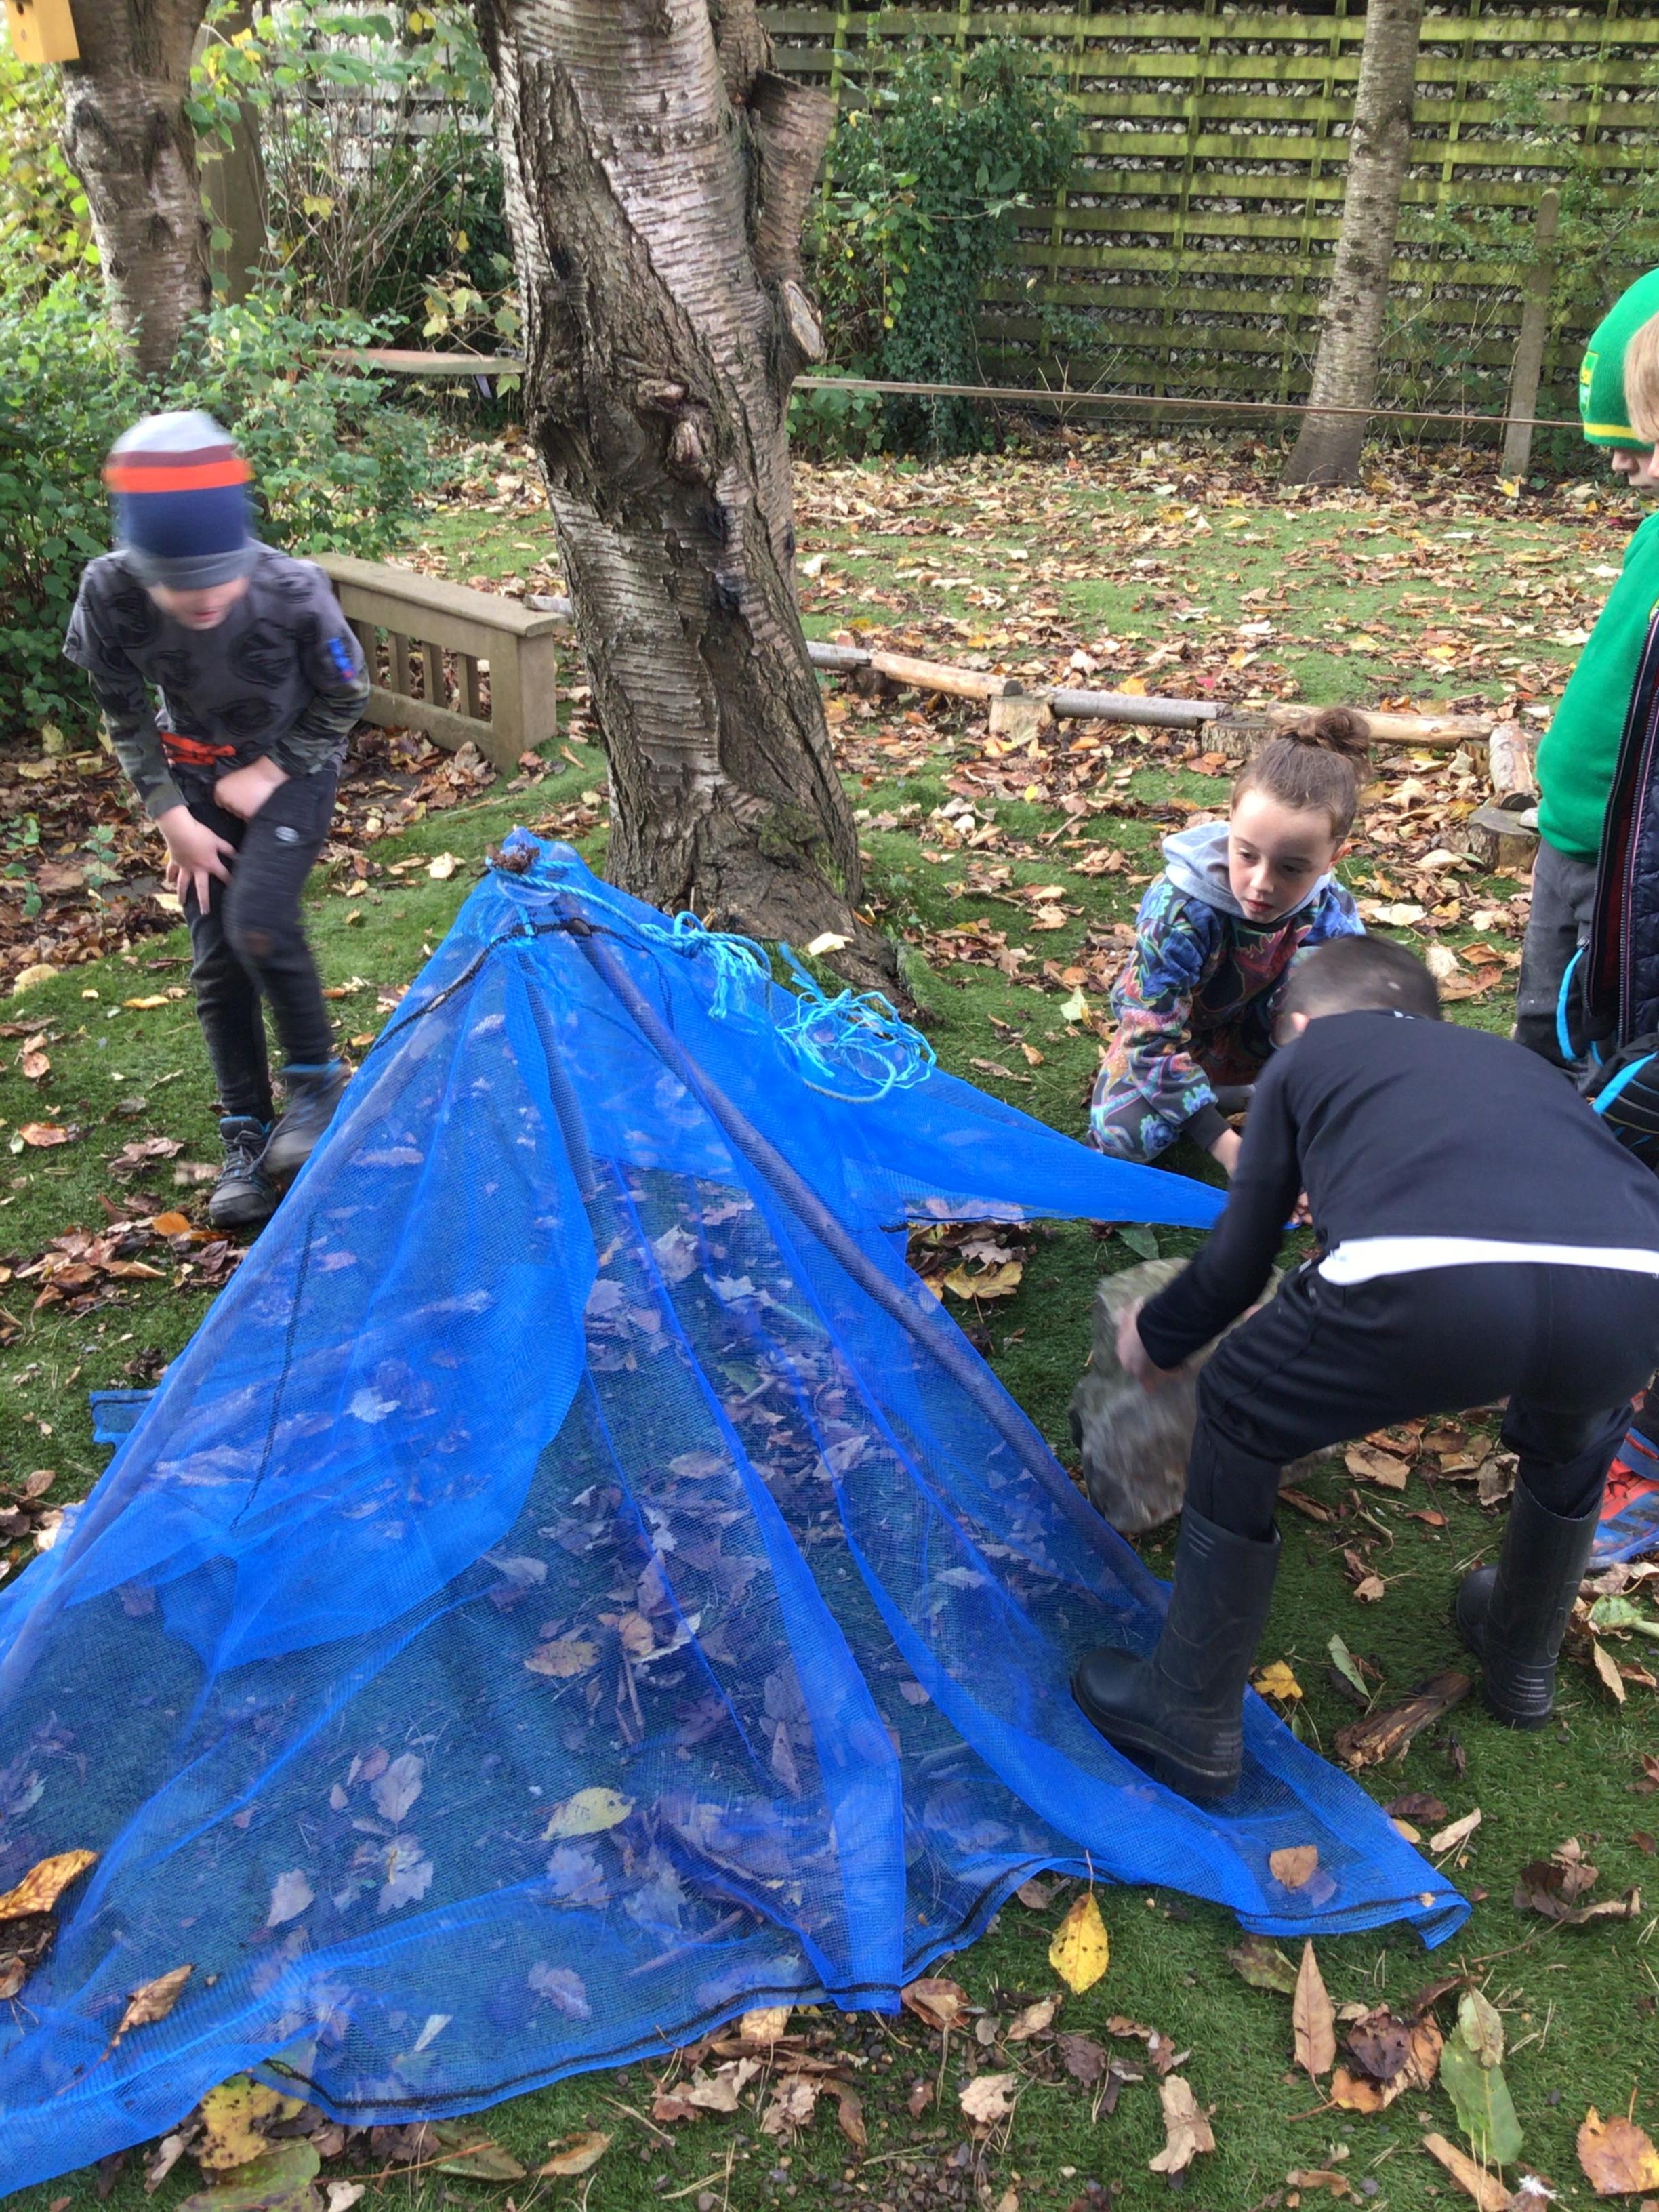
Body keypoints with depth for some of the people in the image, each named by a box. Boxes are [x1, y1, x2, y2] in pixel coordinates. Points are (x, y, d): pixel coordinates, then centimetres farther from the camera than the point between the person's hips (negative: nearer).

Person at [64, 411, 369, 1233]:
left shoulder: (294, 592, -31)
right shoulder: (110, 595, -26)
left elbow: (342, 698, -11)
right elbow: (125, 716, -7)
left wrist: (269, 773, -14)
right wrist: (173, 818, -10)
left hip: (291, 768, -3)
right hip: (197, 779, 3)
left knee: (258, 922, -24)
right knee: (215, 960, -1)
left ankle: (317, 1080, 1)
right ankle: (246, 1137, 13)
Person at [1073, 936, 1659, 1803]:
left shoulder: (1306, 1055, 30)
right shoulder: (1507, 1056, 41)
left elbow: (1236, 1266, 29)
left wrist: (1153, 1339, 49)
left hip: (1431, 1280, -4)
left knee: (1238, 1419, 24)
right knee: (1576, 1430, 40)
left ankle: (1191, 1719, 32)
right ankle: (1524, 1664, 57)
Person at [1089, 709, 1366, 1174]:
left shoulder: (1330, 913, -25)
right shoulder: (1178, 909, -36)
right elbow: (1153, 1036, -32)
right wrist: (1224, 1144, -35)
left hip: (1256, 1035, 2)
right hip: (1167, 1030, -2)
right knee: (1124, 1132, -29)